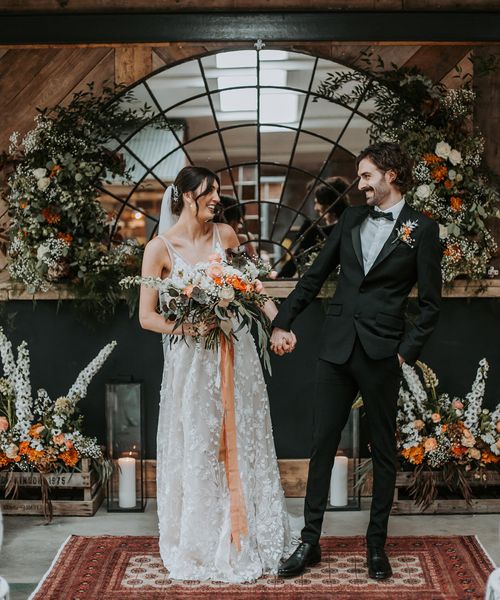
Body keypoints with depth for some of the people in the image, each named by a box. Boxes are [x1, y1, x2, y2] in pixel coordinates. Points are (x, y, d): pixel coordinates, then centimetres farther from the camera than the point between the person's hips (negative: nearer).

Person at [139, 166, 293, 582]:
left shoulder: (224, 234, 2)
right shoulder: (161, 248, -10)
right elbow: (147, 317, -9)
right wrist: (188, 326, -23)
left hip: (234, 352, 4)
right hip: (193, 360, -4)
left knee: (243, 445, 12)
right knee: (199, 450, 7)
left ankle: (248, 536, 29)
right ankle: (205, 544, 25)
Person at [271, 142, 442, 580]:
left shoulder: (422, 230, -3)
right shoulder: (352, 218, 9)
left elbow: (431, 303, -2)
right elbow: (315, 275, 12)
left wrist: (406, 351, -10)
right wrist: (283, 322, 8)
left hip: (381, 355, -4)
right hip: (336, 348, 4)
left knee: (384, 451, 9)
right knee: (322, 445, 7)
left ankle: (377, 543, 23)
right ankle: (310, 541, 16)